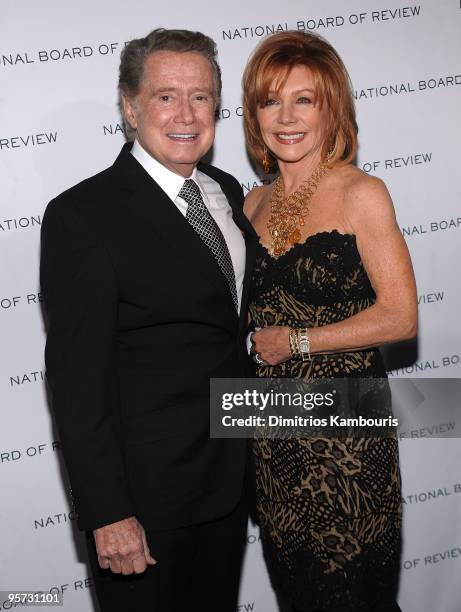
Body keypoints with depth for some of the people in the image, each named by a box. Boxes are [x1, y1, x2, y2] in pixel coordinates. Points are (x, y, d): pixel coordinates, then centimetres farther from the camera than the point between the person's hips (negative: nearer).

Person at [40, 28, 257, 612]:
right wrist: (107, 514, -20)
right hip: (144, 489, -7)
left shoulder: (226, 191, 5)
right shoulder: (82, 216, -18)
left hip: (229, 474, 7)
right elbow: (77, 375, -19)